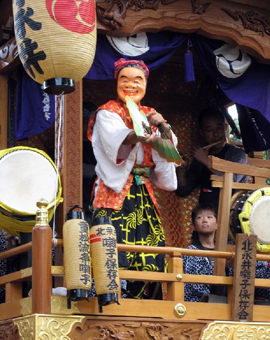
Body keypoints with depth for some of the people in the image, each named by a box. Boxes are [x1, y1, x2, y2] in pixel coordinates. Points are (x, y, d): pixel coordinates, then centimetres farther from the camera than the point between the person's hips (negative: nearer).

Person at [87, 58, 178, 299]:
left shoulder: (149, 115, 18)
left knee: (151, 260, -3)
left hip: (143, 195, 5)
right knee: (115, 259, -16)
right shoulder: (107, 114, 2)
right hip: (115, 194, -5)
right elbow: (118, 144, -20)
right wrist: (137, 134, -40)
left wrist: (163, 127, -15)